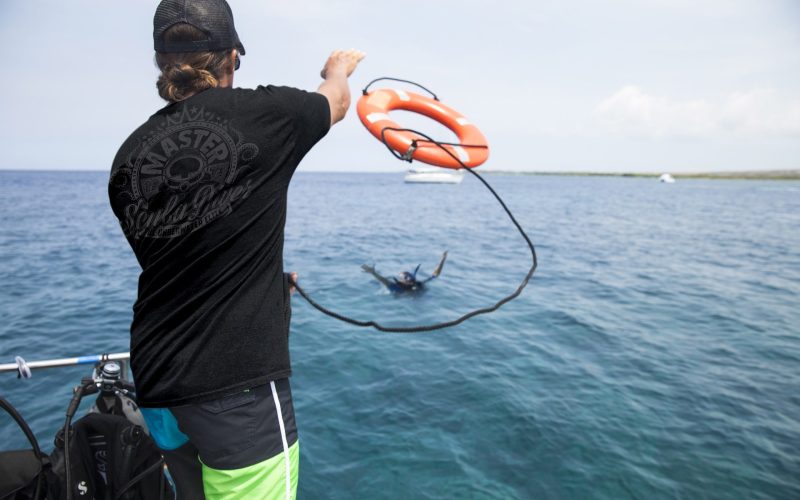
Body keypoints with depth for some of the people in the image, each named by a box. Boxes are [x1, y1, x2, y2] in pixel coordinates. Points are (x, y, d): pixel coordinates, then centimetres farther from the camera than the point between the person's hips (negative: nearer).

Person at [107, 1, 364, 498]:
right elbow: (337, 100, 13)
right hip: (239, 383, -6)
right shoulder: (261, 113, -9)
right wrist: (339, 67, 37)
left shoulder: (129, 155, 5)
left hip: (156, 382, 7)